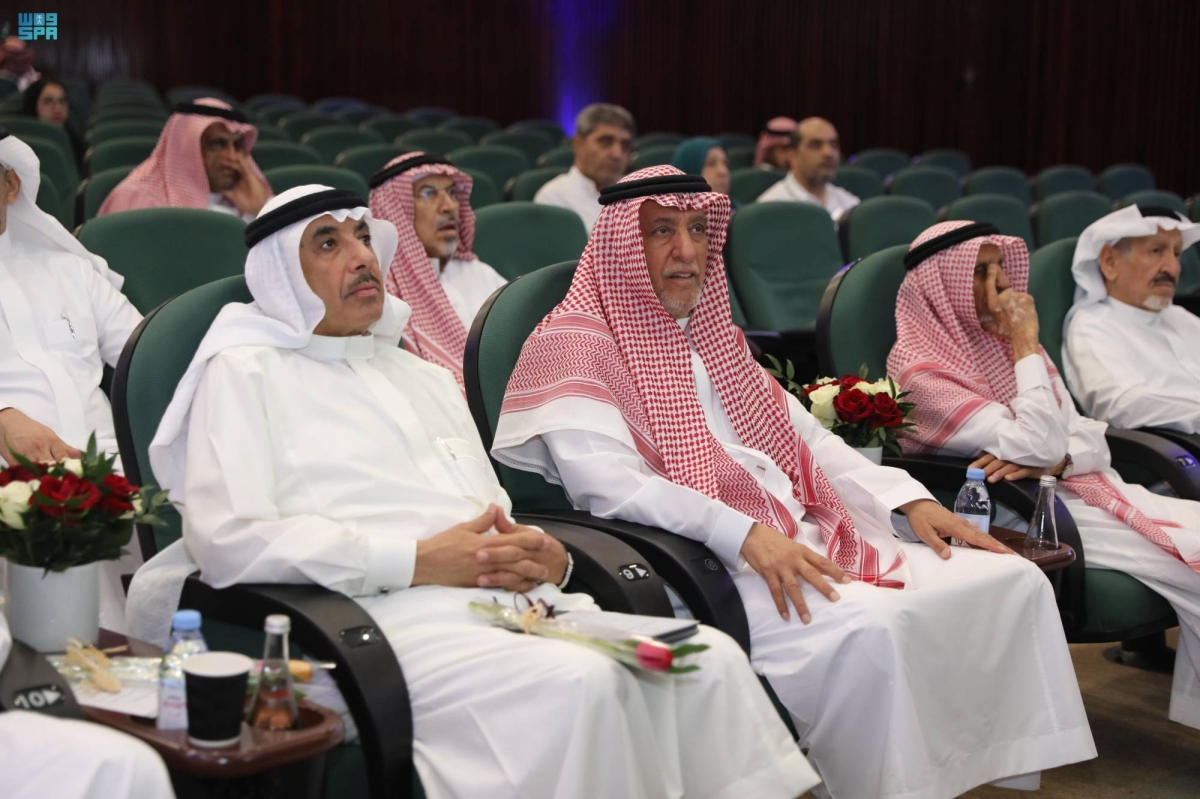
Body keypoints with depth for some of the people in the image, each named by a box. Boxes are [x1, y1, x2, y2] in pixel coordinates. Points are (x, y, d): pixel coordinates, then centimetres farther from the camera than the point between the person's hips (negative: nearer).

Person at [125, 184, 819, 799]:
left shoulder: (425, 376, 30)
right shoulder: (244, 371, 9)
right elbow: (229, 538, -7)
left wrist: (546, 558, 2)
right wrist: (415, 561, -12)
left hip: (514, 602, 7)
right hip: (395, 617, -6)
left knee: (710, 659, -17)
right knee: (578, 682, -33)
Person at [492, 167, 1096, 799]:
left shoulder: (713, 334, 25)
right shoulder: (574, 346, 0)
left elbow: (804, 435, 24)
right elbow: (610, 483, -15)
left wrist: (910, 500, 9)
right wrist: (745, 535, -25)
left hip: (807, 538, 8)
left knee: (1015, 581, -7)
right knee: (873, 627, -34)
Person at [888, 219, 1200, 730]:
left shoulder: (1003, 341, 13)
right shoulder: (917, 367, -10)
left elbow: (1092, 439, 8)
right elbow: (1037, 444, -19)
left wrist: (1053, 459, -15)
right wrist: (1027, 343, -13)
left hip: (1081, 487, 7)